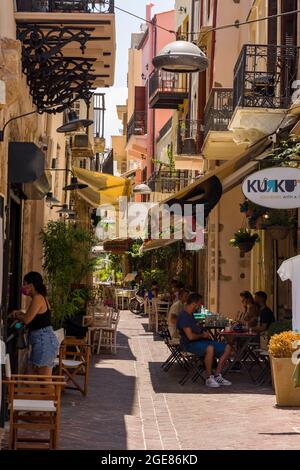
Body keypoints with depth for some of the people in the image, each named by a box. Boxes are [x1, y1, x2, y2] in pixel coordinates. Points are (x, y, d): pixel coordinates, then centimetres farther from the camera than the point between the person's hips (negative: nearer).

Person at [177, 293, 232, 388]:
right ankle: (209, 378, -28)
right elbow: (190, 336, -23)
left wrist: (204, 333, 10)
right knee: (210, 348, -41)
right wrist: (202, 335, -6)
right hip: (190, 344, -10)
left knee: (227, 348, -2)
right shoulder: (183, 316, -16)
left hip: (200, 341, 10)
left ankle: (217, 376, -1)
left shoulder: (190, 315, 16)